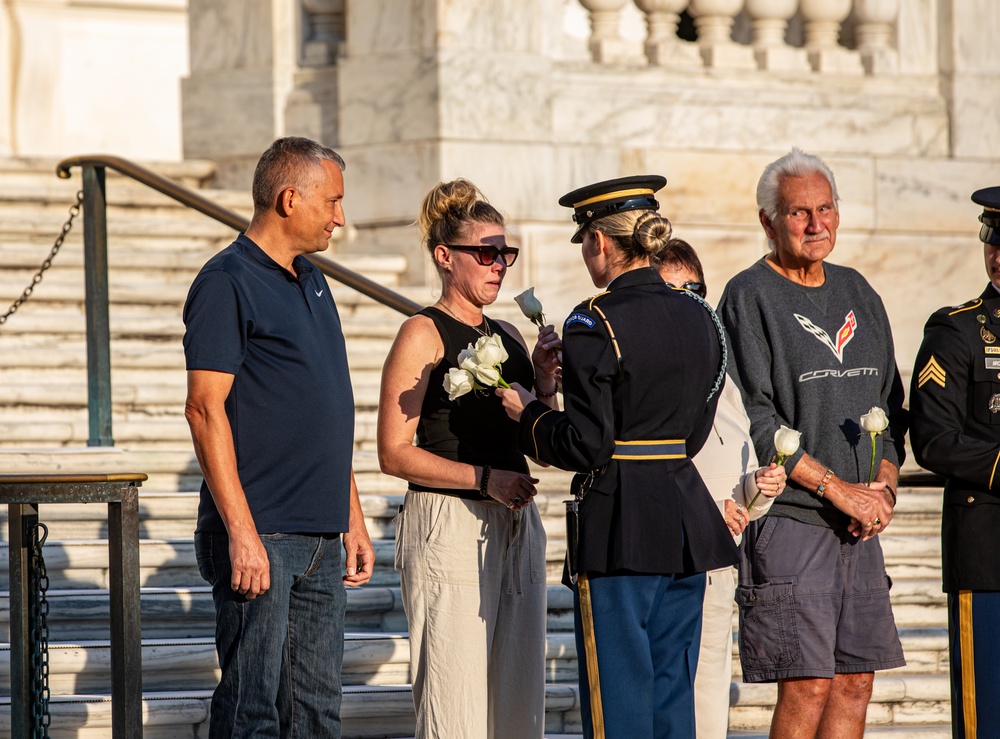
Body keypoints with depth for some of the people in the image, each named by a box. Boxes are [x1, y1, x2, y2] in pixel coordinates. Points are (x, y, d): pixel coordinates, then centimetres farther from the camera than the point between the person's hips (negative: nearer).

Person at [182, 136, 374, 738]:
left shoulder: (313, 283, 18)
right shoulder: (227, 283, -9)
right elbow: (206, 409, -15)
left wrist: (353, 518, 19)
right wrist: (241, 532, -20)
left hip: (320, 539, 8)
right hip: (259, 536, -8)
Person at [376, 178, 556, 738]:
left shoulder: (508, 336, 15)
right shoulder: (423, 336, -5)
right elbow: (395, 454, -10)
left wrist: (545, 385, 2)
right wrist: (484, 478, -19)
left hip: (515, 524, 7)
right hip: (448, 526, -7)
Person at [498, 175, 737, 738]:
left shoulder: (596, 324, -13)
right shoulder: (700, 317, 8)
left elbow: (587, 446, -16)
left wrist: (528, 414, 3)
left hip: (621, 528, -7)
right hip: (688, 520, 7)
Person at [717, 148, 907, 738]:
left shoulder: (857, 293, 16)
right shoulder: (750, 298, -5)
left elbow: (890, 406, 19)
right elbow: (754, 421, -12)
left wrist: (883, 484, 0)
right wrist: (838, 488, -15)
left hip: (859, 529, 7)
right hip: (788, 518, -7)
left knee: (856, 682, 5)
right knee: (808, 687, -10)